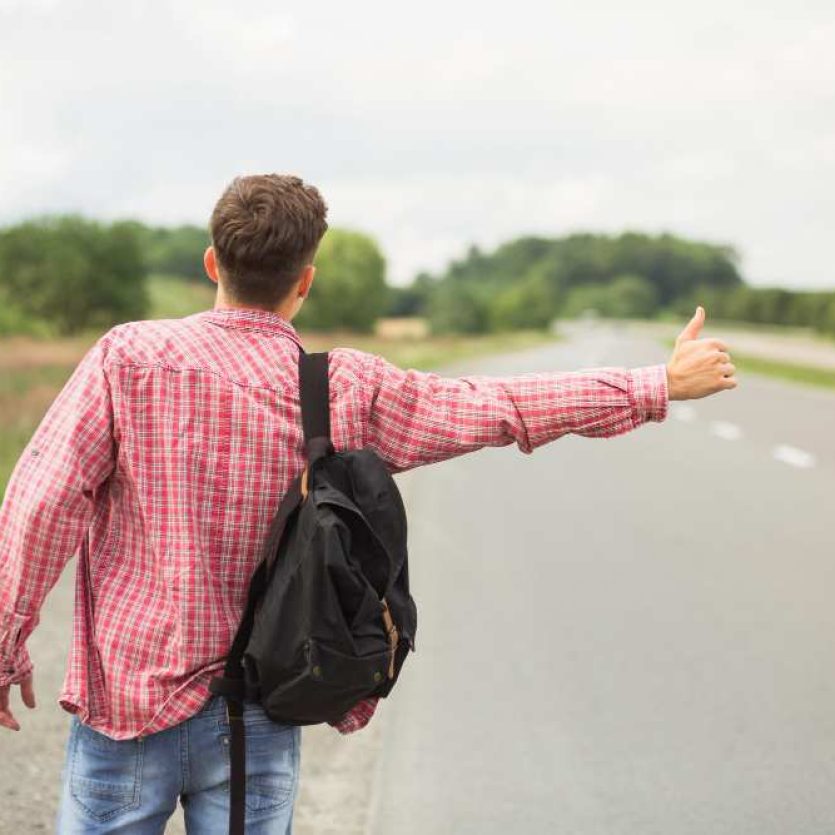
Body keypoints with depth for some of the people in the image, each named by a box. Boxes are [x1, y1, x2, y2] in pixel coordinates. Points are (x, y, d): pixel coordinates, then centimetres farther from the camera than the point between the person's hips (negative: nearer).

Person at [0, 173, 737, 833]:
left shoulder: (131, 355, -10)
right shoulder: (351, 391, -3)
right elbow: (506, 409, 3)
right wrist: (661, 387, 13)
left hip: (126, 697, -2)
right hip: (256, 717, 2)